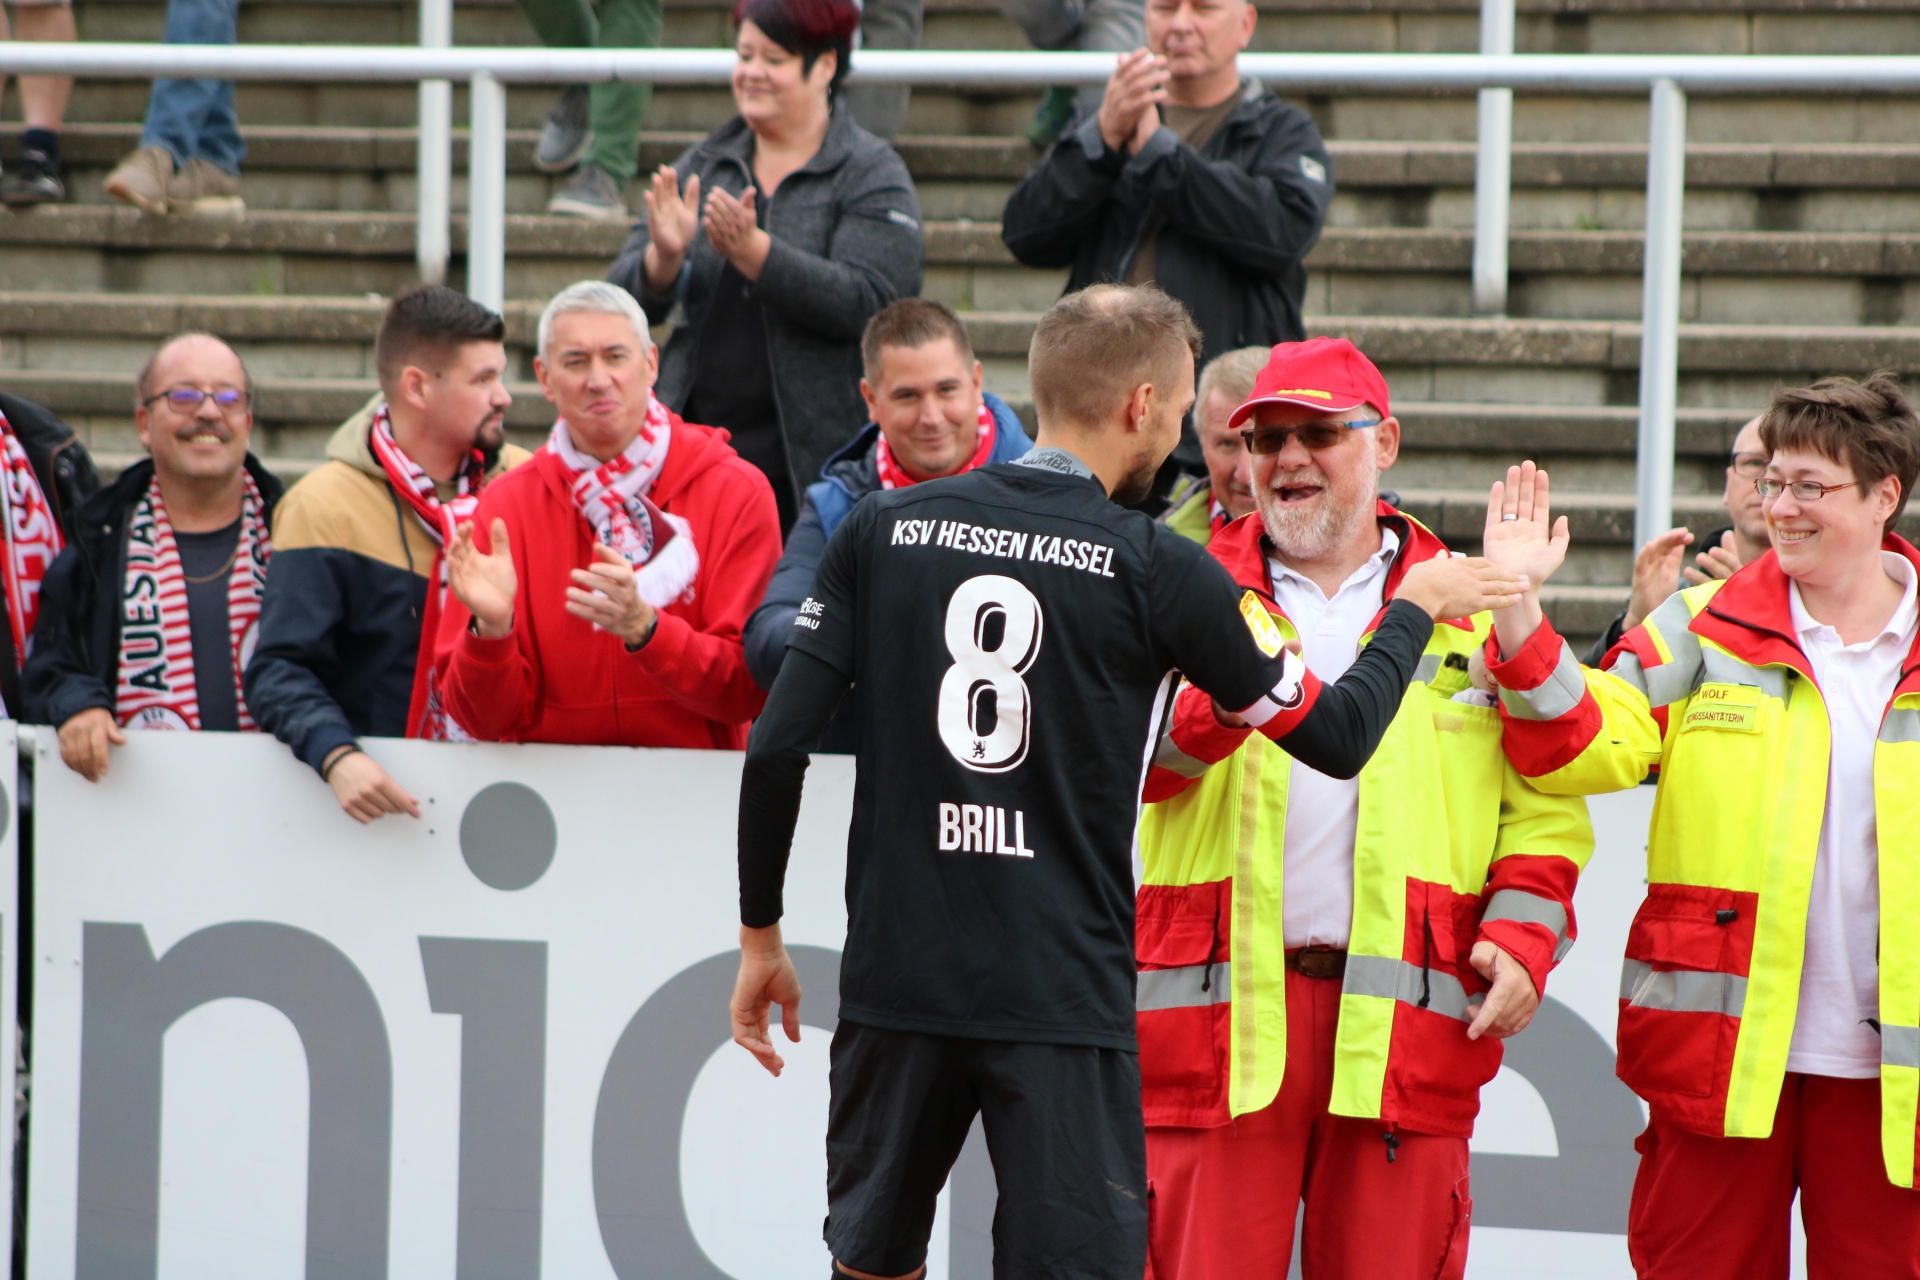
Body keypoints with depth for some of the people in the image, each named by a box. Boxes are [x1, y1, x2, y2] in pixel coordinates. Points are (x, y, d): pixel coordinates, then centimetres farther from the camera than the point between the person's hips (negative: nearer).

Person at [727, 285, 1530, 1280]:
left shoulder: (884, 530, 3)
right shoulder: (1156, 571, -6)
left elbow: (778, 747, 1)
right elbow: (1336, 737, 2)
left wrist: (760, 937, 12)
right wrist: (1415, 609, 19)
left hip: (896, 975, 3)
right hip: (1066, 1000, -3)